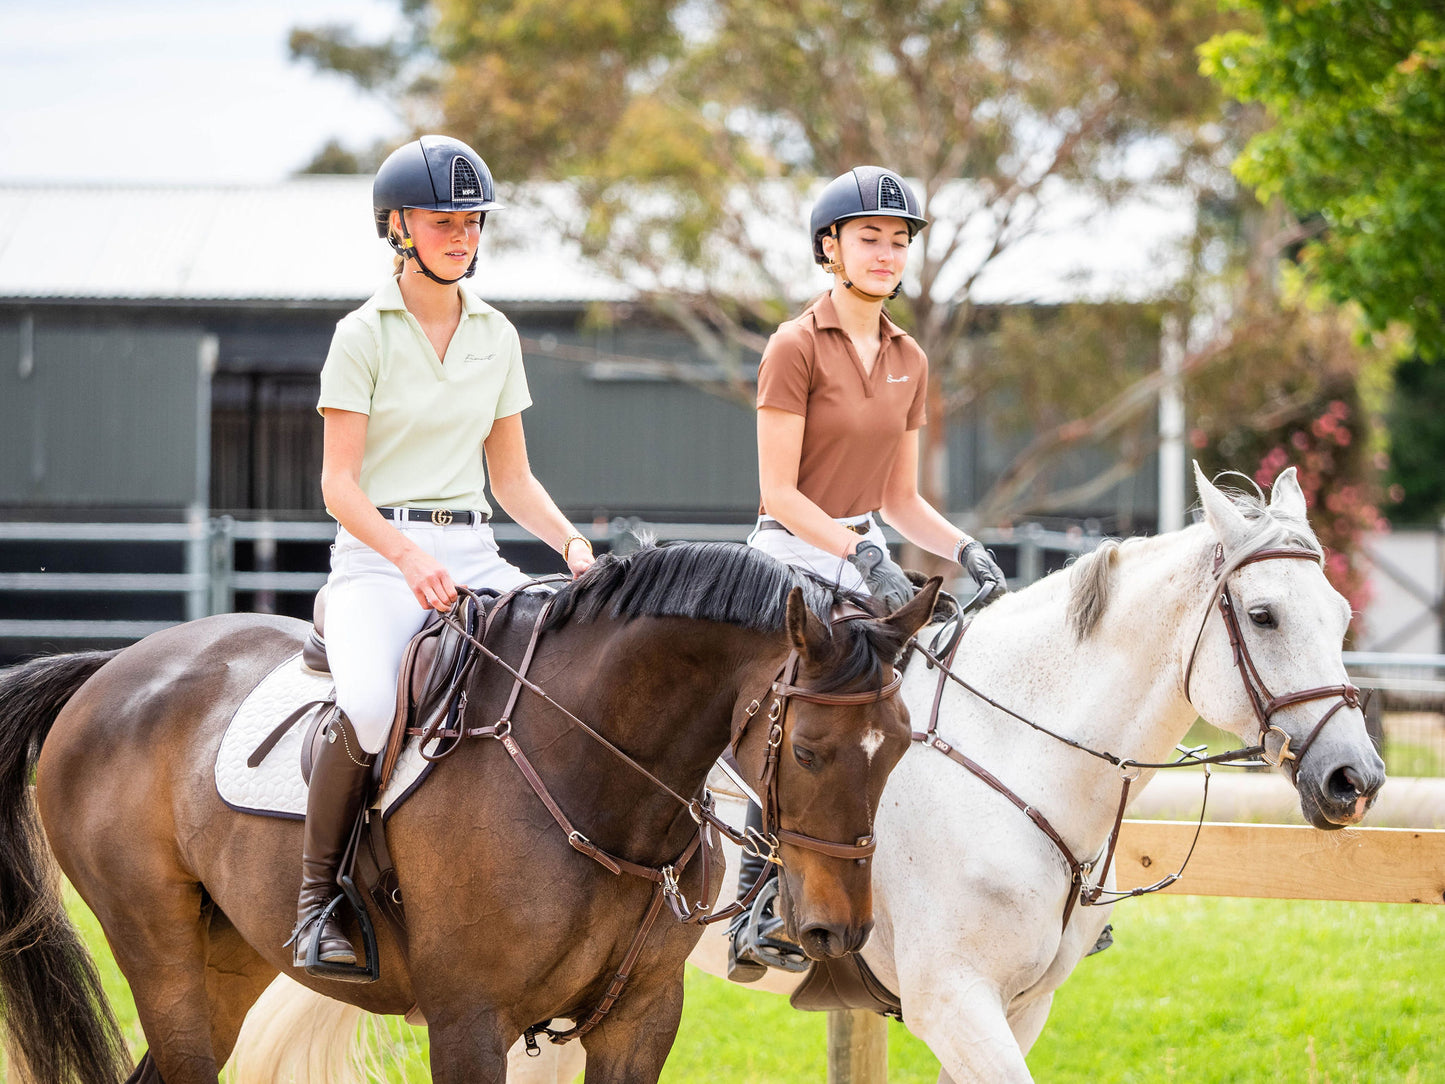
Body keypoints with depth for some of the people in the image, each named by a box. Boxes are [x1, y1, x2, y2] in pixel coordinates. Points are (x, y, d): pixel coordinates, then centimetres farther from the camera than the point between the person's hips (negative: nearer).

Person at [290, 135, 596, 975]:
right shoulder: (364, 335, -2)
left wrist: (571, 542, -3)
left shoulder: (497, 337, 13)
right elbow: (339, 484, -7)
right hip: (377, 555, -5)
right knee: (369, 707, -34)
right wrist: (409, 556, -23)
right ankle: (318, 893, -15)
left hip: (473, 552, 5)